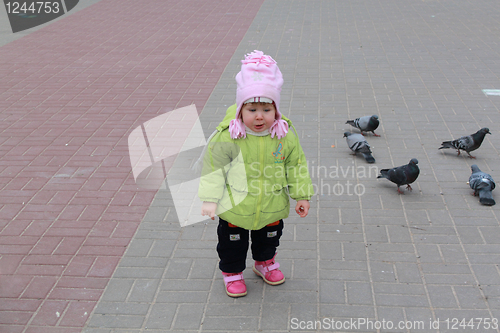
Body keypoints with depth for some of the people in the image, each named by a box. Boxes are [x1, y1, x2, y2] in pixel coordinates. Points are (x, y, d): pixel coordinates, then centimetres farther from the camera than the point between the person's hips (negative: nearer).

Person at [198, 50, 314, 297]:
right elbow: (213, 166, -13)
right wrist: (209, 199, -13)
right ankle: (232, 272, 40)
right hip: (235, 208, -3)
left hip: (272, 207, 3)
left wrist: (302, 195, 3)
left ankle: (265, 262, 53)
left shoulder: (285, 134, -13)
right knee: (233, 241, 15)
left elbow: (296, 165, -1)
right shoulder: (227, 136, -22)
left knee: (269, 238, 25)